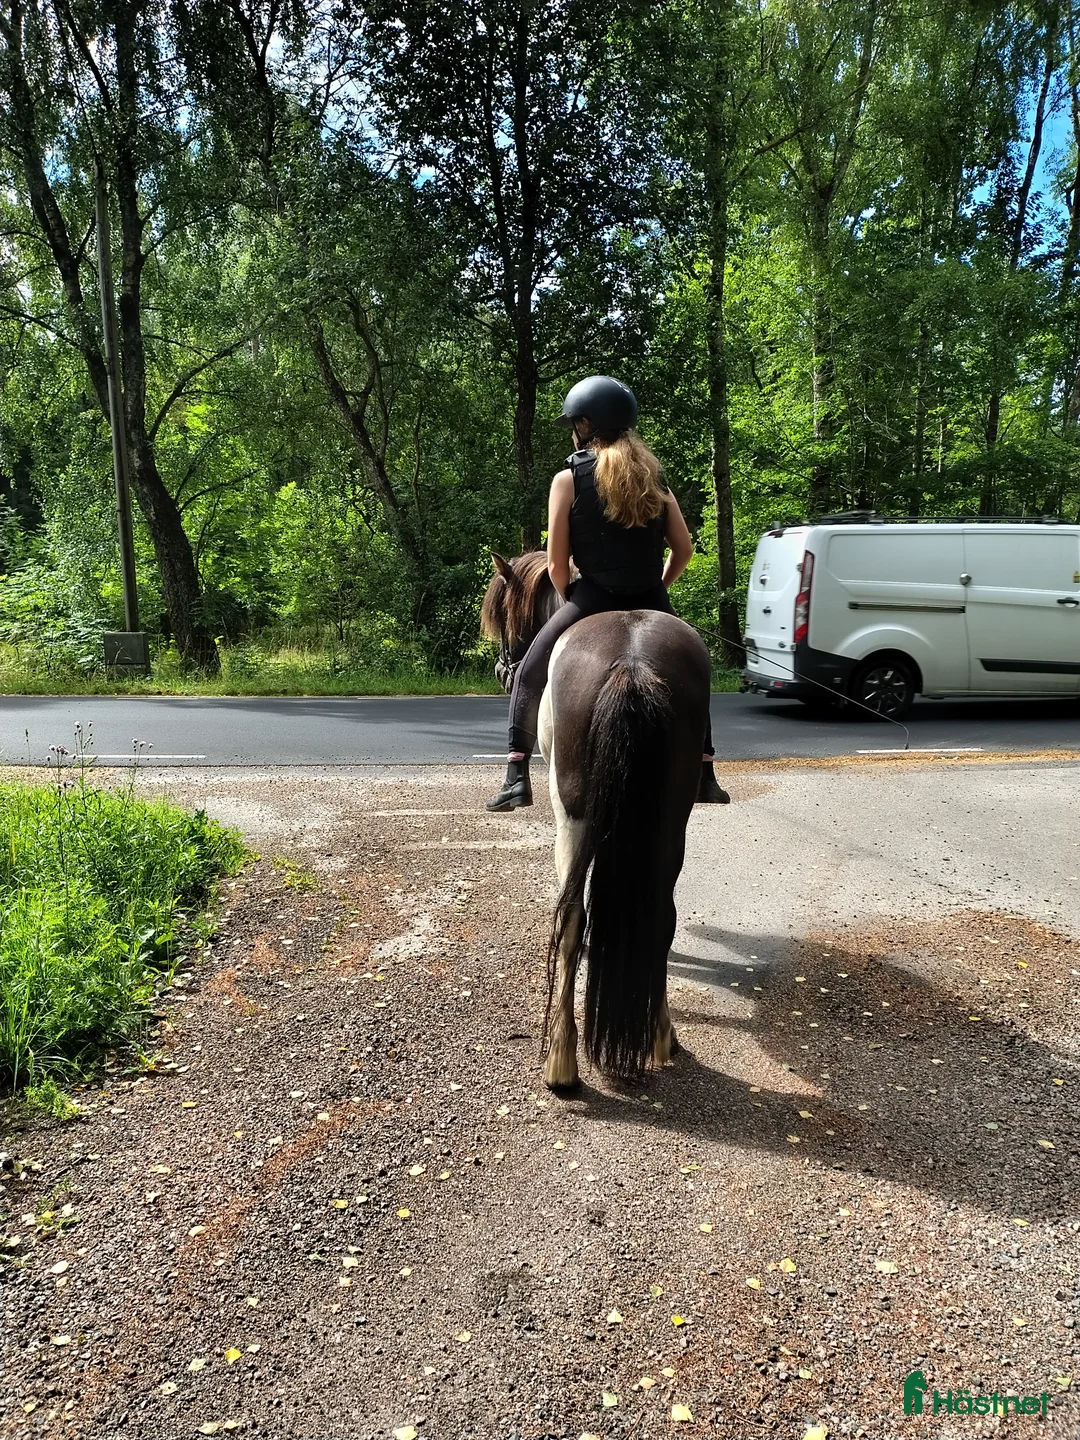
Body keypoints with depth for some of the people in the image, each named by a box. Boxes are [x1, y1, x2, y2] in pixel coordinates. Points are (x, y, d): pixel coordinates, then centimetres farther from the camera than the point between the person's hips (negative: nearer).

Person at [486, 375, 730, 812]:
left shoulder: (568, 479, -1)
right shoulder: (654, 477, 10)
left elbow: (557, 564, -4)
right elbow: (683, 549, 7)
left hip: (592, 600, -3)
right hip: (651, 604, 4)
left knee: (529, 678, 15)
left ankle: (517, 777, 6)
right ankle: (705, 776, 23)